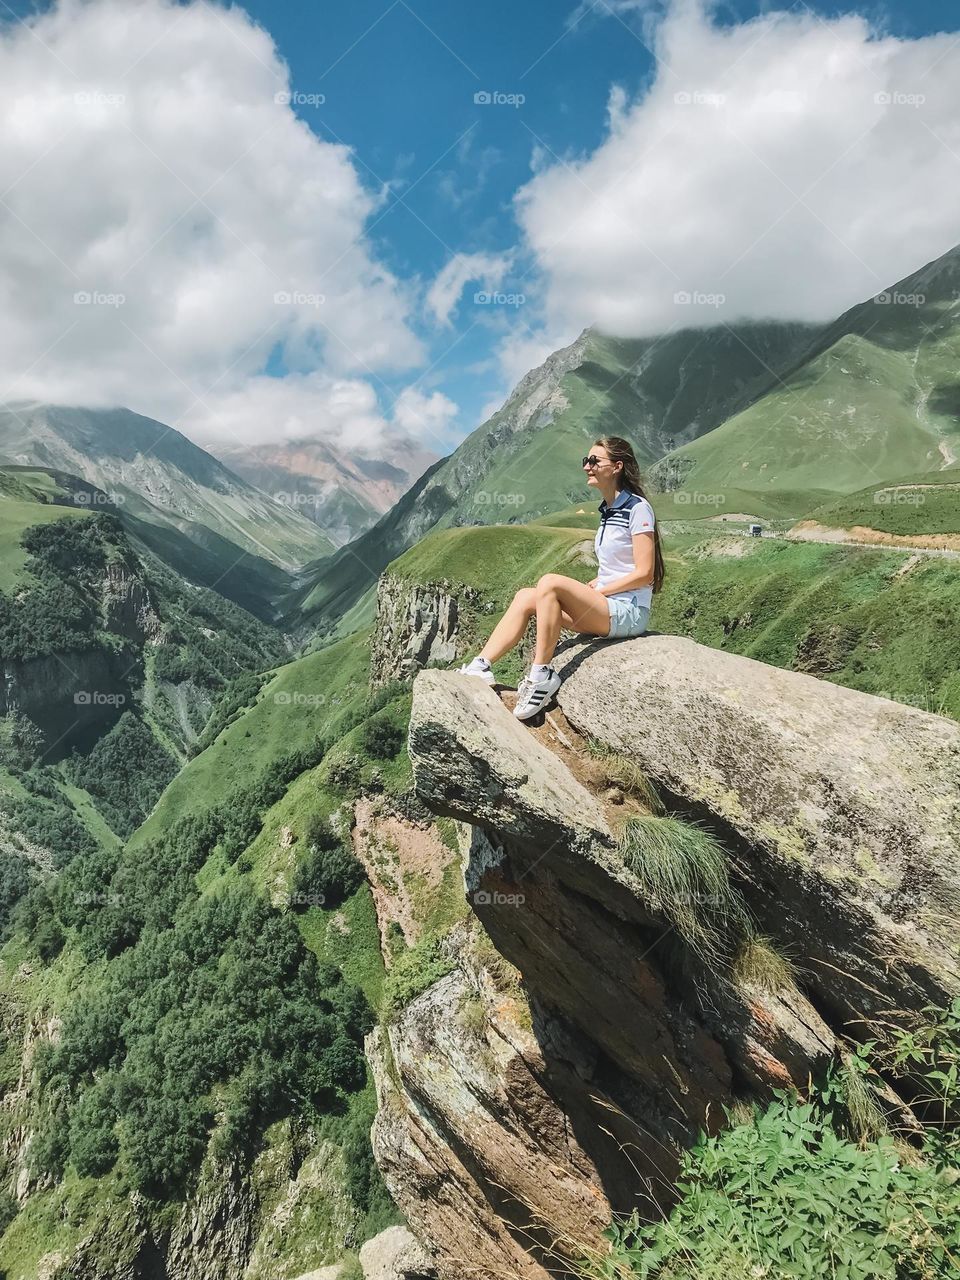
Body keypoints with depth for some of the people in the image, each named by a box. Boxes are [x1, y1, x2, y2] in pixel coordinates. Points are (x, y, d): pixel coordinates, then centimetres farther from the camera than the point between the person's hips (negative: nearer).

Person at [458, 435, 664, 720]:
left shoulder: (637, 508, -9)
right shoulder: (608, 510, 17)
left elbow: (644, 574, -15)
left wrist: (595, 590, -13)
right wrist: (585, 590, 3)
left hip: (628, 612, -9)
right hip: (604, 610, 9)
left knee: (550, 582, -27)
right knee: (526, 596, -5)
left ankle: (541, 675, -23)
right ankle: (480, 667, -15)